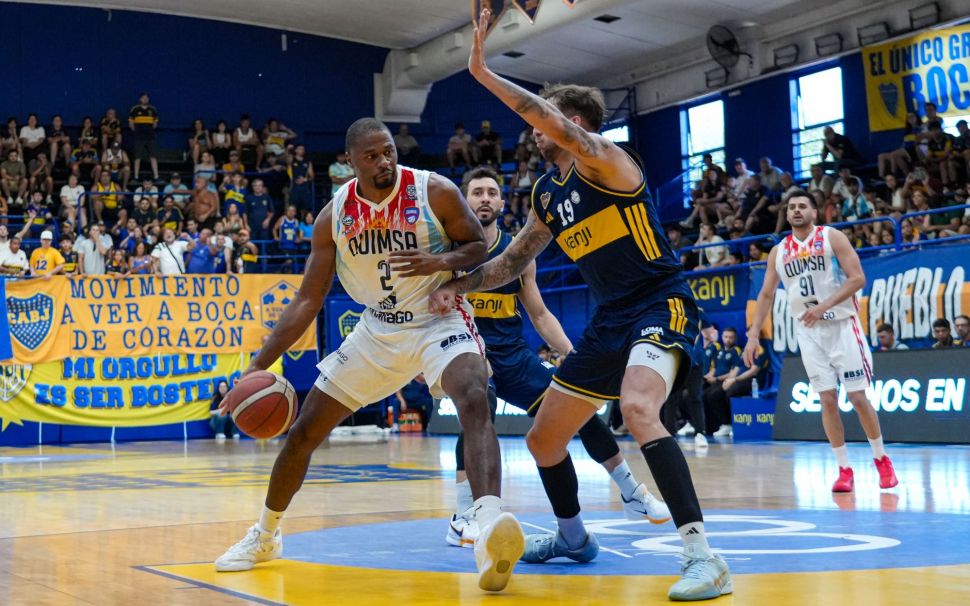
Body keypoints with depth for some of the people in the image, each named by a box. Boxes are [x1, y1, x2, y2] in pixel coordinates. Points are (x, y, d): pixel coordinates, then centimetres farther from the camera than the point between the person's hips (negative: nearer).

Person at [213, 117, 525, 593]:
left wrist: (442, 260, -29)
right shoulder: (334, 216, -7)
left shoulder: (436, 192, -16)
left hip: (440, 320, -4)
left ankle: (490, 527, -50)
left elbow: (479, 247, -5)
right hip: (378, 329, 4)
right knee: (303, 432, 6)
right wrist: (259, 365, -9)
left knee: (474, 402, -35)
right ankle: (265, 536, 29)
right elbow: (308, 300, -3)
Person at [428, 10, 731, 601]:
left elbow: (561, 128, -33)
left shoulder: (603, 158, -12)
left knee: (637, 408, -37)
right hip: (610, 321, 9)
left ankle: (704, 556, -33)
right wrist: (460, 284, 6)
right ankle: (573, 536, 41)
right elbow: (513, 261, 22)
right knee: (543, 440, 14)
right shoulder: (546, 193, 12)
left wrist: (483, 72, -28)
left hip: (661, 306, -9)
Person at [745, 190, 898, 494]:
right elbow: (766, 294, 12)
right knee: (827, 400, -1)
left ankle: (882, 460, 15)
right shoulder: (779, 252, 9)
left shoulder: (832, 237, -4)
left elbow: (857, 278, -11)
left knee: (858, 397, -3)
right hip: (808, 331, 3)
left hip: (842, 325, -3)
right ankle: (844, 470, 6)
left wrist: (825, 305, -20)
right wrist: (753, 335, 5)